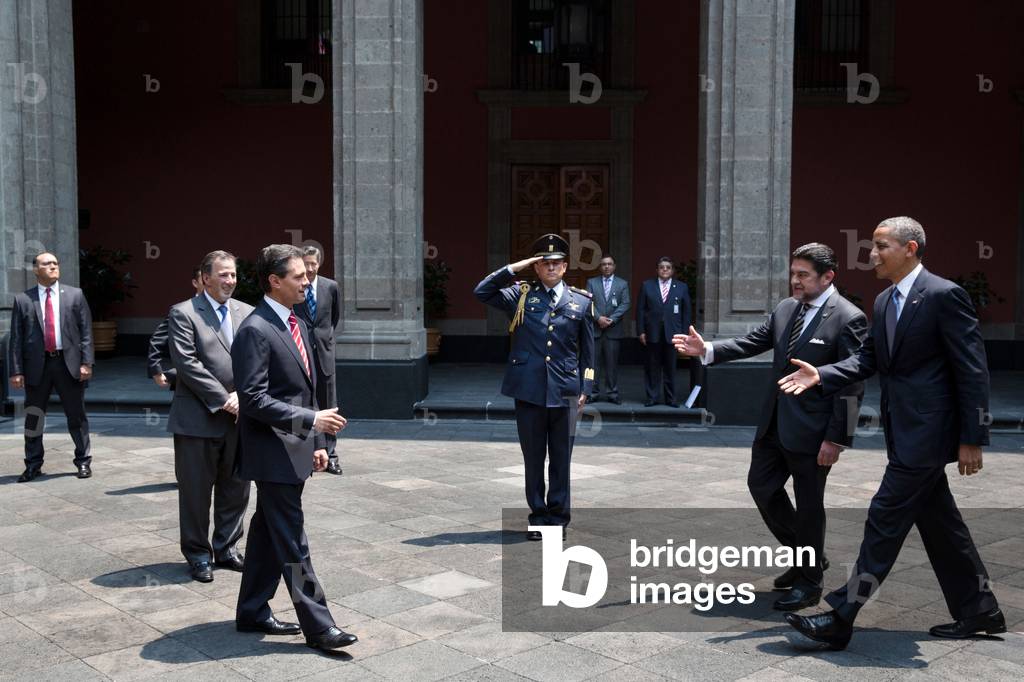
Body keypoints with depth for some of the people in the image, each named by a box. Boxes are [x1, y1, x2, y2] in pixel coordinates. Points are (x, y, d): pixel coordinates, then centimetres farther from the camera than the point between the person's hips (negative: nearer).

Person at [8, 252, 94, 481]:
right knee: (33, 417, 8)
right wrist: (16, 371, -4)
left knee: (76, 415, 7)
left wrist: (86, 362, -6)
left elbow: (86, 331, 2)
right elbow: (16, 338, 2)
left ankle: (83, 461, 19)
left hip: (69, 364, 0)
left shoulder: (75, 295, 5)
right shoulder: (22, 300, 4)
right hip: (37, 365, 0)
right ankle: (33, 465, 21)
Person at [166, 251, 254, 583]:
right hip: (198, 418, -5)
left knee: (235, 489, 13)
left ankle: (226, 549, 27)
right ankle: (198, 554, 20)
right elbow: (187, 364, -14)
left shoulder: (247, 313, 10)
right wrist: (223, 399, -16)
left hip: (239, 418, 5)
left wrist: (242, 395, -10)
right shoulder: (183, 313, -5)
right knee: (196, 491, 5)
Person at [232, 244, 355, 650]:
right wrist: (311, 420, -24)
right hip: (272, 453, -9)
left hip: (294, 449, 9)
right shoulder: (255, 330, -16)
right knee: (292, 542, -2)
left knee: (269, 534, 17)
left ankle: (252, 613, 28)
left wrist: (316, 442, 17)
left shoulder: (296, 325, 13)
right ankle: (317, 626, 4)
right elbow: (254, 399, -22)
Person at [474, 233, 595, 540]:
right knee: (533, 458, 8)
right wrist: (514, 269, -6)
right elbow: (482, 292, -4)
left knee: (561, 458, 7)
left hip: (565, 391, 0)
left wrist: (585, 389, 4)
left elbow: (587, 350, 9)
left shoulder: (581, 301, 7)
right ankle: (538, 517, 19)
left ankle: (558, 517, 19)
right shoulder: (521, 294, 6)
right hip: (528, 389, 0)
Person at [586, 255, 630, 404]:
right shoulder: (591, 282, 10)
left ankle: (612, 393, 5)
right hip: (595, 329, 0)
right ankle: (594, 393, 5)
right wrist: (599, 318, -13)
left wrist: (611, 319, -11)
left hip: (613, 329, 0)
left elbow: (625, 304, 1)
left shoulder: (623, 284, 10)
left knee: (612, 362, 0)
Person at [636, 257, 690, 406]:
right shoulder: (647, 286, 6)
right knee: (652, 367, 4)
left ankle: (670, 398, 12)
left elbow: (686, 312, 6)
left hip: (672, 334, 0)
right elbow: (640, 310, 4)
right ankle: (652, 397, 12)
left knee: (670, 367, 4)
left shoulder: (682, 287, 7)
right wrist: (641, 331, -4)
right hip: (652, 334, 0)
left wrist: (684, 333, 0)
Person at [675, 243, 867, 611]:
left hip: (811, 430, -7)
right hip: (775, 423, 8)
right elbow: (751, 342, 7)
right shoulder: (785, 309, 7)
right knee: (761, 485, 14)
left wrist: (836, 439, -18)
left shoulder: (848, 319, -15)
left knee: (808, 504, 5)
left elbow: (851, 385, -16)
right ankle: (807, 556, 33)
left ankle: (808, 583, 23)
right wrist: (706, 349, -7)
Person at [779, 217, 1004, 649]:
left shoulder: (944, 295, -13)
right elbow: (867, 359, 14)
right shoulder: (884, 302, 13)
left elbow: (972, 370, -14)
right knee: (938, 522, 16)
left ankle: (839, 620, -2)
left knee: (885, 520, -7)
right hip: (905, 432, 9)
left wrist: (971, 438, -15)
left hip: (926, 432, -9)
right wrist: (821, 376, -4)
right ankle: (978, 612, 30)